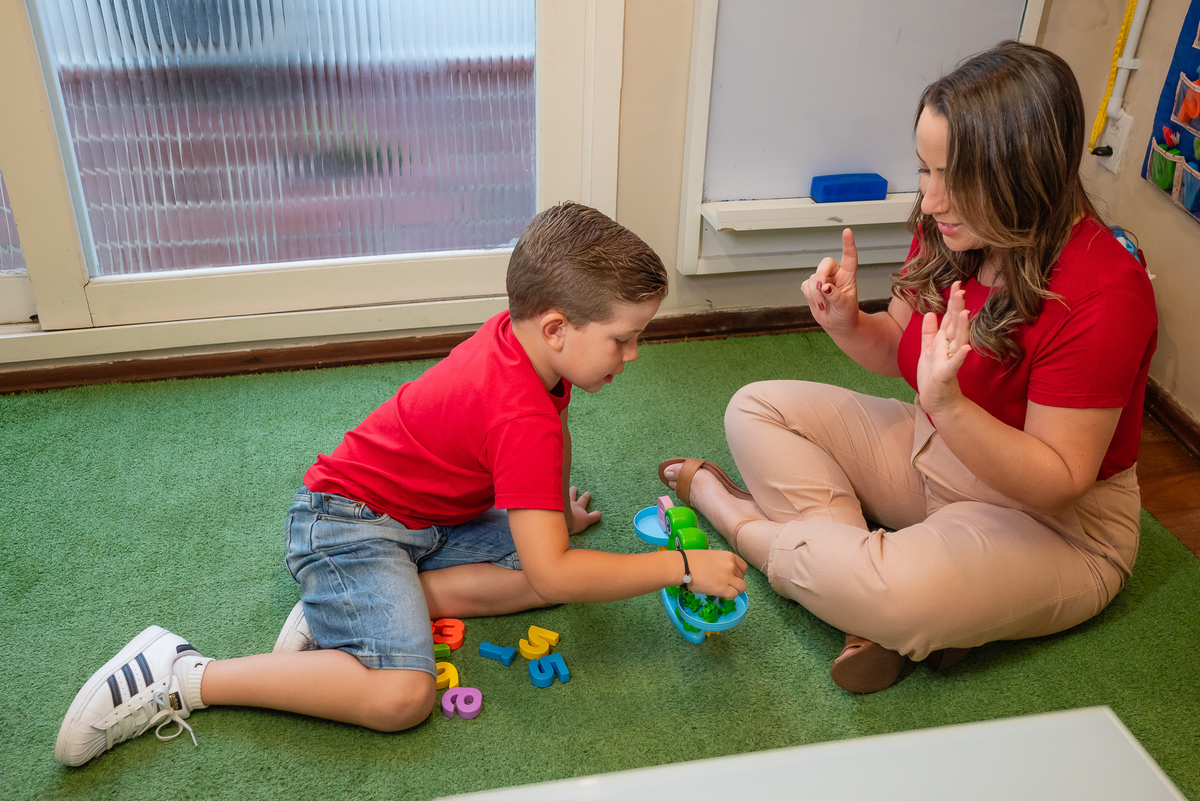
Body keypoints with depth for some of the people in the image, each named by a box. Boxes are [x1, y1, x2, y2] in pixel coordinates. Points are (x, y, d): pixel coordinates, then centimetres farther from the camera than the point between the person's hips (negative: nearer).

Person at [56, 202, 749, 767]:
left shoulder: (525, 336, -3)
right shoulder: (523, 421, -31)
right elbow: (551, 575, -33)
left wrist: (560, 507, 27)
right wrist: (683, 566, -26)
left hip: (432, 517, 10)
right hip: (347, 519, -10)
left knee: (568, 563, -5)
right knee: (399, 696, -29)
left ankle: (346, 604, -3)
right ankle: (183, 676, -11)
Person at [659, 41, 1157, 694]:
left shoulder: (1103, 295, -29)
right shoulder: (951, 230, -9)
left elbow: (1058, 480, -26)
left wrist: (947, 403, -42)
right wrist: (848, 324, -17)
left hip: (1056, 526, -7)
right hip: (935, 447, 7)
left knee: (876, 593, -33)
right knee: (756, 409, -2)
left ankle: (719, 501, -4)